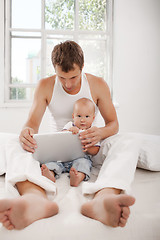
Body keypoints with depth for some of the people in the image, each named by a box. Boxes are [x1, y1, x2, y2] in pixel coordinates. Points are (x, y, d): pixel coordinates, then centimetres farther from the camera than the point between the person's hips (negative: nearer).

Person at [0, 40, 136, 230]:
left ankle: (103, 198, -59)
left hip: (89, 146, 0)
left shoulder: (98, 85, -3)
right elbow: (32, 123, -6)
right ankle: (37, 199, -58)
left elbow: (113, 123, -1)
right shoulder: (45, 86, -2)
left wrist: (101, 132, -27)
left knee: (128, 145, -30)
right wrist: (26, 132, -33)